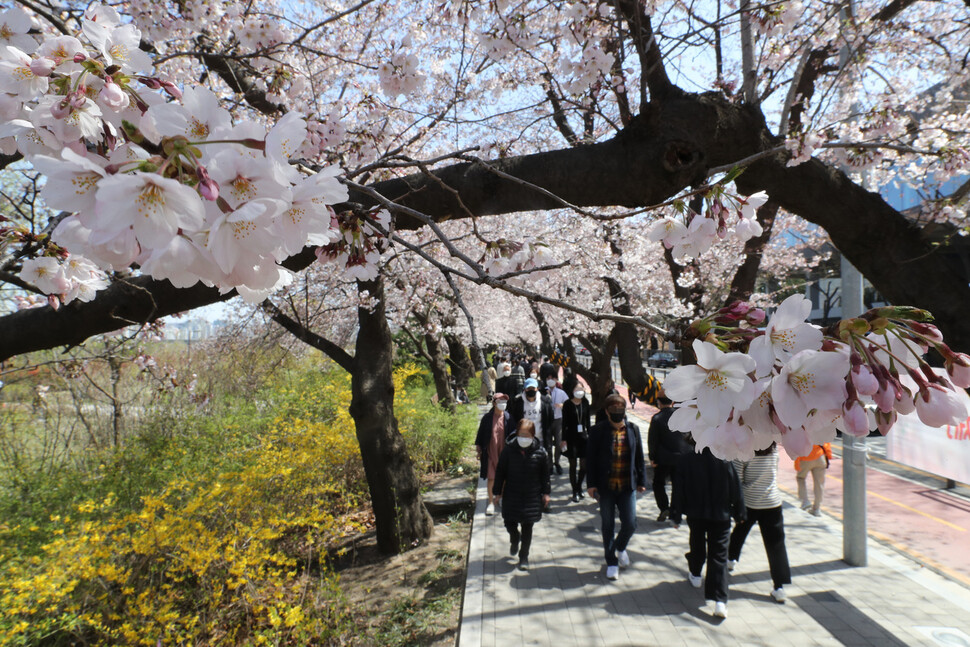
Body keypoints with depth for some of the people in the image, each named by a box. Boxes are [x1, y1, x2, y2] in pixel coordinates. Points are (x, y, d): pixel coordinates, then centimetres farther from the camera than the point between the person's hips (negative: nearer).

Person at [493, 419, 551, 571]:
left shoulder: (539, 451, -8)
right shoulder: (509, 449, -10)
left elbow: (545, 473, 4)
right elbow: (500, 472, -2)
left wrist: (545, 492, 4)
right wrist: (497, 491, 0)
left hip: (532, 496, 0)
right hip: (511, 494, 0)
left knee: (527, 527, 6)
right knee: (509, 522, 7)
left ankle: (524, 556, 21)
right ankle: (514, 540, 42)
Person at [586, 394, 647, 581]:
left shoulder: (633, 429, 0)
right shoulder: (598, 431, -8)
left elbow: (639, 456, 8)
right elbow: (591, 458, -5)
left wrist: (641, 481, 8)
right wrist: (591, 484, -8)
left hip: (627, 487, 2)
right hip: (606, 487, -2)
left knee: (630, 524, 3)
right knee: (608, 526, 9)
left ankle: (620, 548, 36)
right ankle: (611, 562, 26)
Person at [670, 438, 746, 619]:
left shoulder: (686, 460, -11)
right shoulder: (725, 460, -11)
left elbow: (678, 490, -7)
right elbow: (736, 489, -3)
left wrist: (675, 515, 2)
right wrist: (739, 513, 10)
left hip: (695, 514, 1)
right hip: (721, 516, -1)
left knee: (697, 545, 26)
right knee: (719, 555, 2)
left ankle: (695, 574, 49)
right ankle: (720, 601, -7)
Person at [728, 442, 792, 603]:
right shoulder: (775, 450, -6)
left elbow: (736, 479, -11)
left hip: (748, 502, -1)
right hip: (773, 502, 1)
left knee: (739, 531, 23)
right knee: (776, 543, 3)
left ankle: (731, 559, 44)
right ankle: (779, 586, 0)